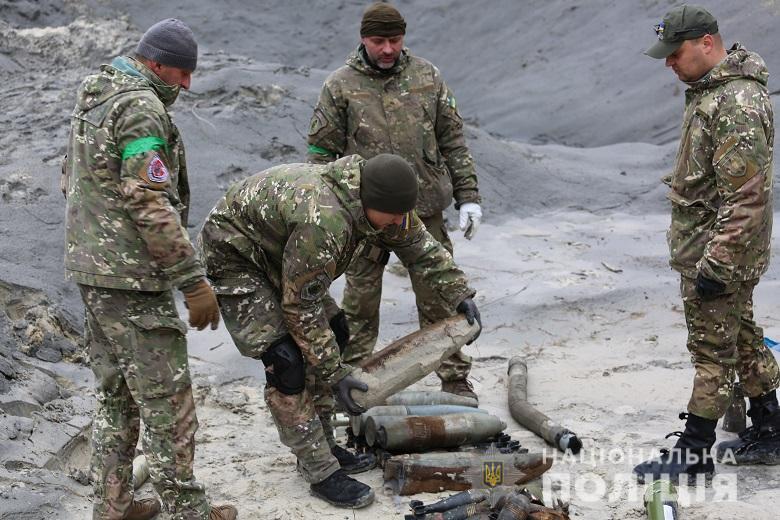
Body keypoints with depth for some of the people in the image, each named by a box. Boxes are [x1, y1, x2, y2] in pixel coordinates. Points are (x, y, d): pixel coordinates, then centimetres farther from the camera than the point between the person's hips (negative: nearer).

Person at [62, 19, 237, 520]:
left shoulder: (92, 96, 13)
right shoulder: (142, 109, -18)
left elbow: (72, 180, 21)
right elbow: (152, 206, -23)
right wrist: (194, 281, -20)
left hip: (91, 269, 10)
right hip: (133, 279, -10)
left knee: (115, 393, 17)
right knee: (166, 399, 0)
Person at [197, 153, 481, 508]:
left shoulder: (378, 200, -14)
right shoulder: (323, 223, -39)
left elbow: (421, 247, 3)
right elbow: (302, 309, -31)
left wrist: (459, 294, -4)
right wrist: (335, 375, -26)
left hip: (276, 253, 9)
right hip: (233, 256, -9)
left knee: (332, 334, 8)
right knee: (287, 361, -17)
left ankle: (322, 445, 18)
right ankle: (321, 473, -9)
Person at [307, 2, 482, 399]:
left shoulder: (426, 77, 4)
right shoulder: (340, 87, -2)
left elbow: (453, 141, 9)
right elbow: (322, 152, 1)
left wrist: (467, 196, 5)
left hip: (424, 211, 2)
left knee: (439, 299, 8)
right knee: (360, 305, 8)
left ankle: (455, 378, 21)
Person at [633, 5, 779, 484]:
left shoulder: (738, 103, -23)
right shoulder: (710, 89, 11)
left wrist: (718, 263, -26)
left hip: (719, 251, -10)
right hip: (708, 247, 10)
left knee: (713, 351, -1)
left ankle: (694, 454, 9)